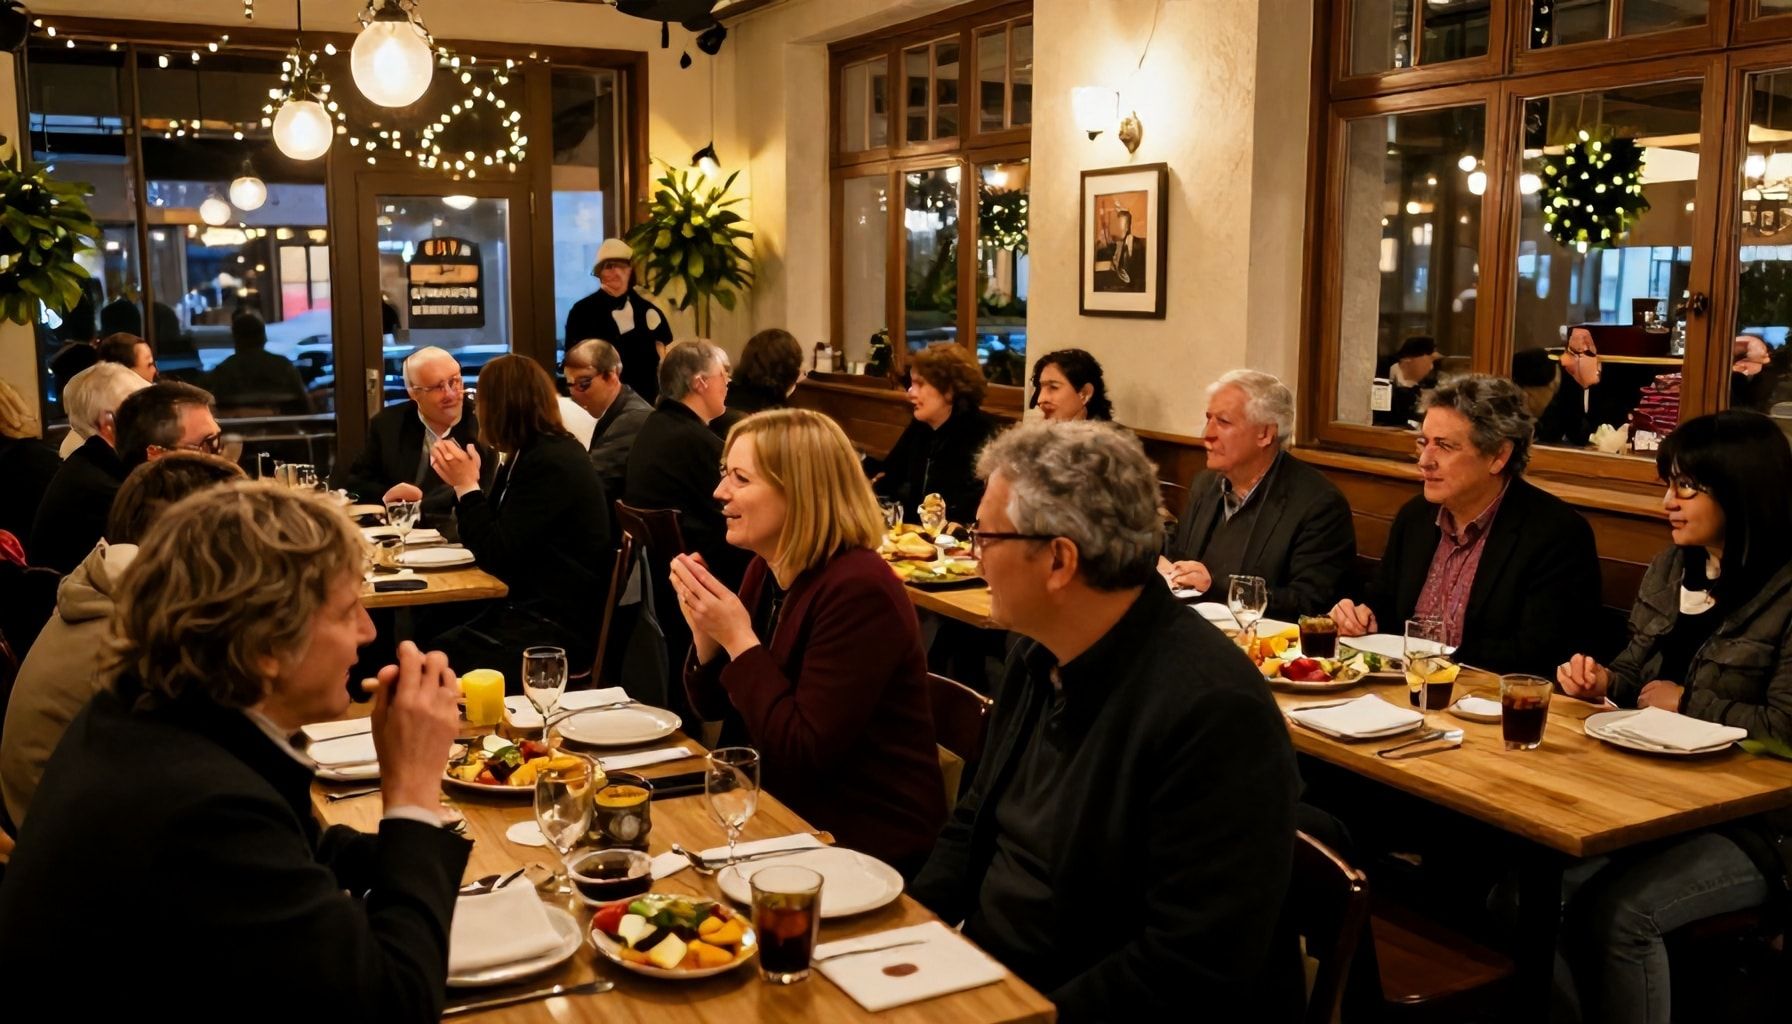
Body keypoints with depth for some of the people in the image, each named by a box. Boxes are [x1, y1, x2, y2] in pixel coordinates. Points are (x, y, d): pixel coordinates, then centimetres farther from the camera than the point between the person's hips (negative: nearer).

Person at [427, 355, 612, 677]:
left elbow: (496, 557, -17)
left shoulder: (551, 463, -17)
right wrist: (462, 483, 7)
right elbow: (491, 538, 15)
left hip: (559, 626, -9)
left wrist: (467, 485, -9)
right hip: (530, 608, 10)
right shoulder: (532, 453, 14)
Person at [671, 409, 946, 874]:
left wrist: (739, 639, -22)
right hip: (786, 809, 8)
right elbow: (713, 706, 10)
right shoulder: (766, 571, 2)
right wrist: (705, 632, -9)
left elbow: (807, 754, -24)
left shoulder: (858, 591, -23)